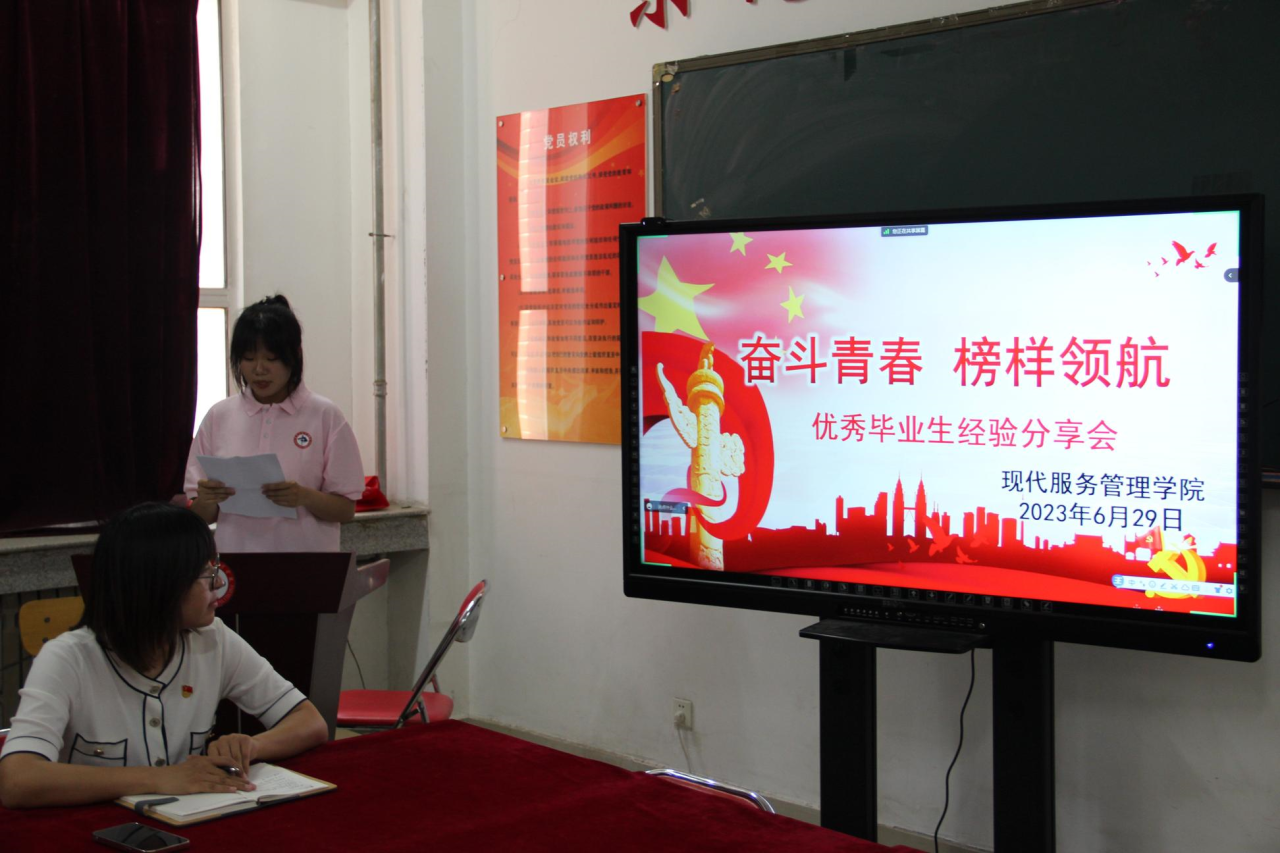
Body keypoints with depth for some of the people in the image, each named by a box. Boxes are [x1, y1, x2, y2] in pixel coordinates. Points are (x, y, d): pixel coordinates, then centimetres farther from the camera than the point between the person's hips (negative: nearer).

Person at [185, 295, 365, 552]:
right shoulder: (219, 417, 8)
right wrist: (206, 501, -10)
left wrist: (304, 497, -17)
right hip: (234, 555, 2)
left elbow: (346, 509, 0)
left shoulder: (325, 416, 0)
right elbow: (203, 516, 10)